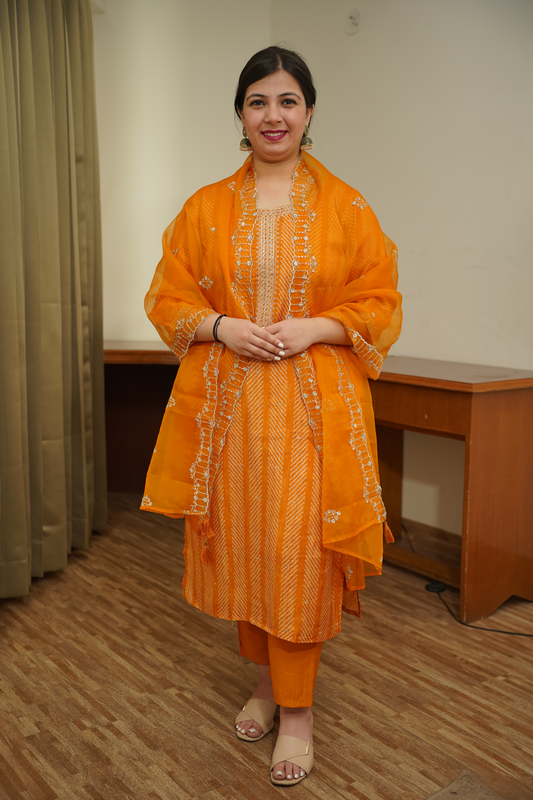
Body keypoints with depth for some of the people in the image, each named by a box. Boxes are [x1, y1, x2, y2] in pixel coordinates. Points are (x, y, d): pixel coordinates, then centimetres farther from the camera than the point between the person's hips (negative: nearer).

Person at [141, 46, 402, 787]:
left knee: (299, 554, -1)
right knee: (240, 545, 10)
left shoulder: (345, 206, 3)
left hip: (314, 407, -2)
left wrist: (314, 327, -14)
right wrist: (222, 325, -10)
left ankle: (297, 707, 18)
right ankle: (265, 676, 32)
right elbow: (168, 297, 8)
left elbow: (380, 306, 3)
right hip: (226, 406, 3)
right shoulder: (205, 207, 8)